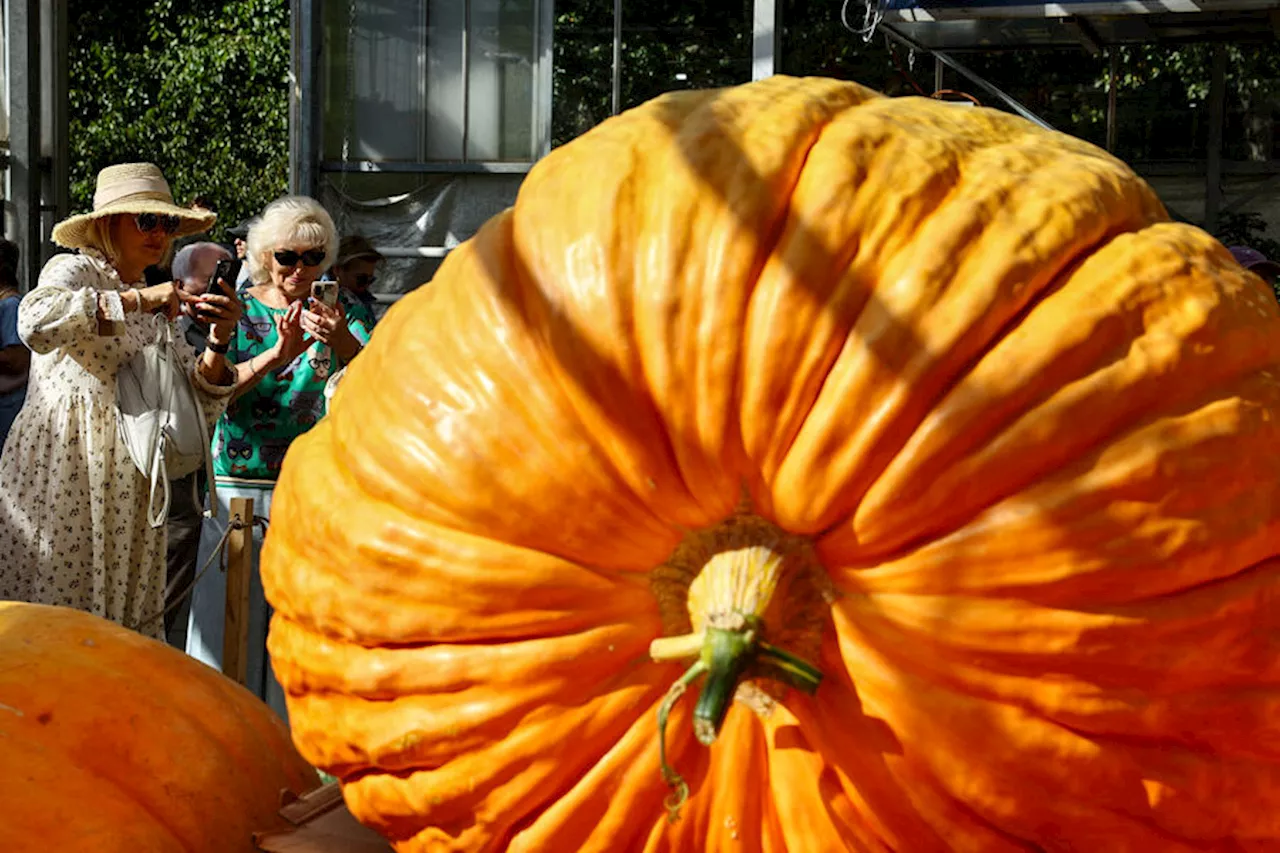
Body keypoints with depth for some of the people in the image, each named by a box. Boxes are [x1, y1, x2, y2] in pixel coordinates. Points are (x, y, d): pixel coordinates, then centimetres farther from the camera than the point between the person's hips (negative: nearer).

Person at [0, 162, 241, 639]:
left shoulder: (154, 311, 19)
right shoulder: (72, 270, 0)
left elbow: (199, 404, 13)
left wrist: (215, 347, -6)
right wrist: (136, 300, -20)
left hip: (128, 488, 6)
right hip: (61, 473, -6)